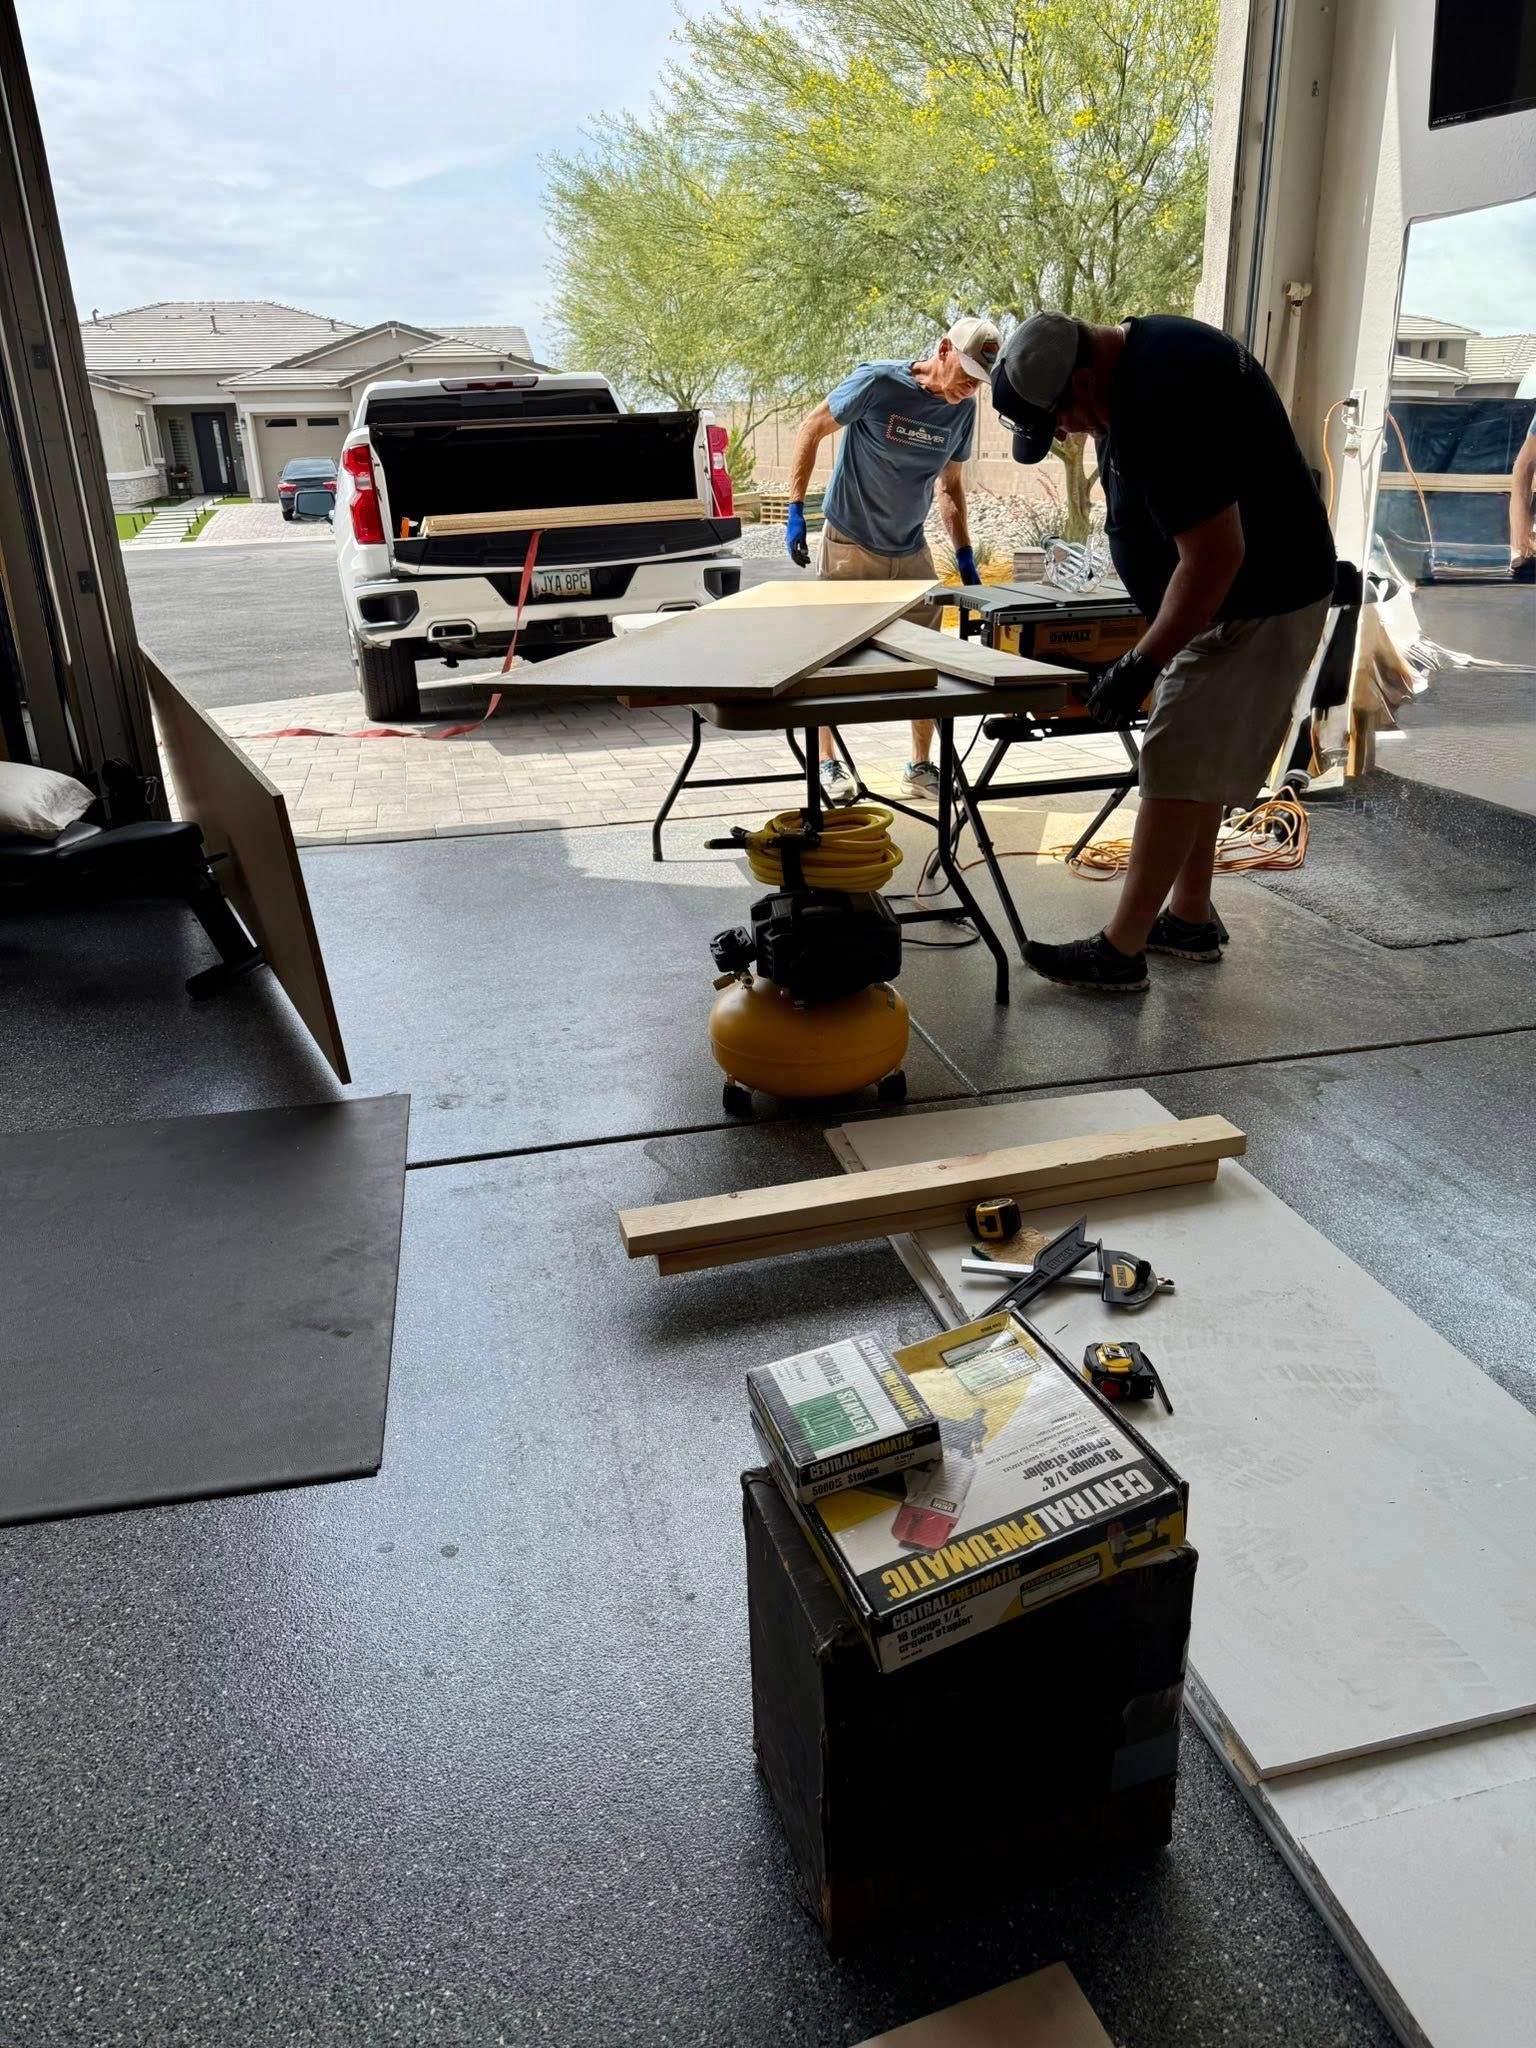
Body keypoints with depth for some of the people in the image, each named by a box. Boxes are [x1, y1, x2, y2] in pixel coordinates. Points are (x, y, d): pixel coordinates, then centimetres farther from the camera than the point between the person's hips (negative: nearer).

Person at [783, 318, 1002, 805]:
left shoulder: (963, 410, -1)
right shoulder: (877, 382, -17)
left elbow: (949, 487, 11)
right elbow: (811, 429, -10)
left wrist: (965, 556, 3)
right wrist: (796, 512, -15)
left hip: (911, 550, 5)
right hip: (850, 544, -5)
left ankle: (921, 767, 16)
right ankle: (827, 762, 14)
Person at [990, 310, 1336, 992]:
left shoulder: (1162, 402, -29)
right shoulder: (1138, 349, 4)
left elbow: (1215, 557, -29)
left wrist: (1142, 663, -22)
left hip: (1257, 603, -10)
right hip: (1225, 594, 10)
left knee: (1178, 771, -7)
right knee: (1198, 759, 16)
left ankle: (1121, 951, 0)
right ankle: (1191, 918, 27)